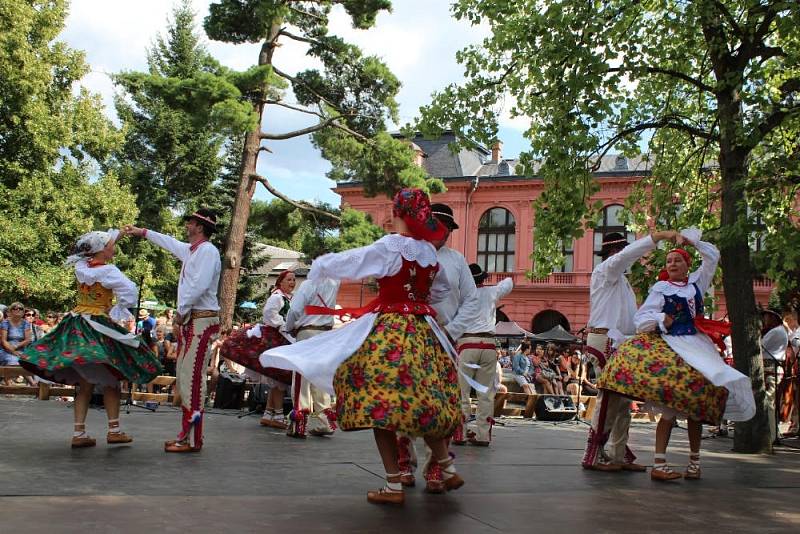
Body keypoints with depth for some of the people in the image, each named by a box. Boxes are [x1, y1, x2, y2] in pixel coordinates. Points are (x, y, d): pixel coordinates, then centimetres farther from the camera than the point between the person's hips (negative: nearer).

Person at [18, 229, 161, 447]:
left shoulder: (81, 266, 7)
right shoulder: (107, 270, -12)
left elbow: (89, 250, 29)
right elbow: (130, 290, -23)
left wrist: (114, 235, 31)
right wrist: (117, 312, -9)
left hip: (76, 326, 7)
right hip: (98, 327, -7)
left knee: (86, 382, 8)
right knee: (110, 381, 3)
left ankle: (79, 433, 6)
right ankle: (114, 430, 5)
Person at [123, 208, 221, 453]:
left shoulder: (207, 251, -10)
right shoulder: (190, 250, 18)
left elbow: (200, 285, -21)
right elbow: (170, 242, 38)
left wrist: (182, 310, -12)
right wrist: (143, 232, 48)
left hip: (202, 320, -10)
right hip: (189, 321, 10)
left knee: (192, 376, -13)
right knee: (183, 376, 9)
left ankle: (191, 439, -13)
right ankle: (187, 435, 13)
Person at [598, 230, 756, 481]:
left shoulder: (696, 282, 16)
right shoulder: (660, 288, 5)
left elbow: (712, 256, 25)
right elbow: (640, 319, 1)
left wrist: (693, 240, 19)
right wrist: (660, 319, -15)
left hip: (698, 347, 5)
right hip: (671, 346, -5)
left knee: (696, 404, 0)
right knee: (671, 407, -15)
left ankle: (694, 460, 10)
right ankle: (659, 464, -18)